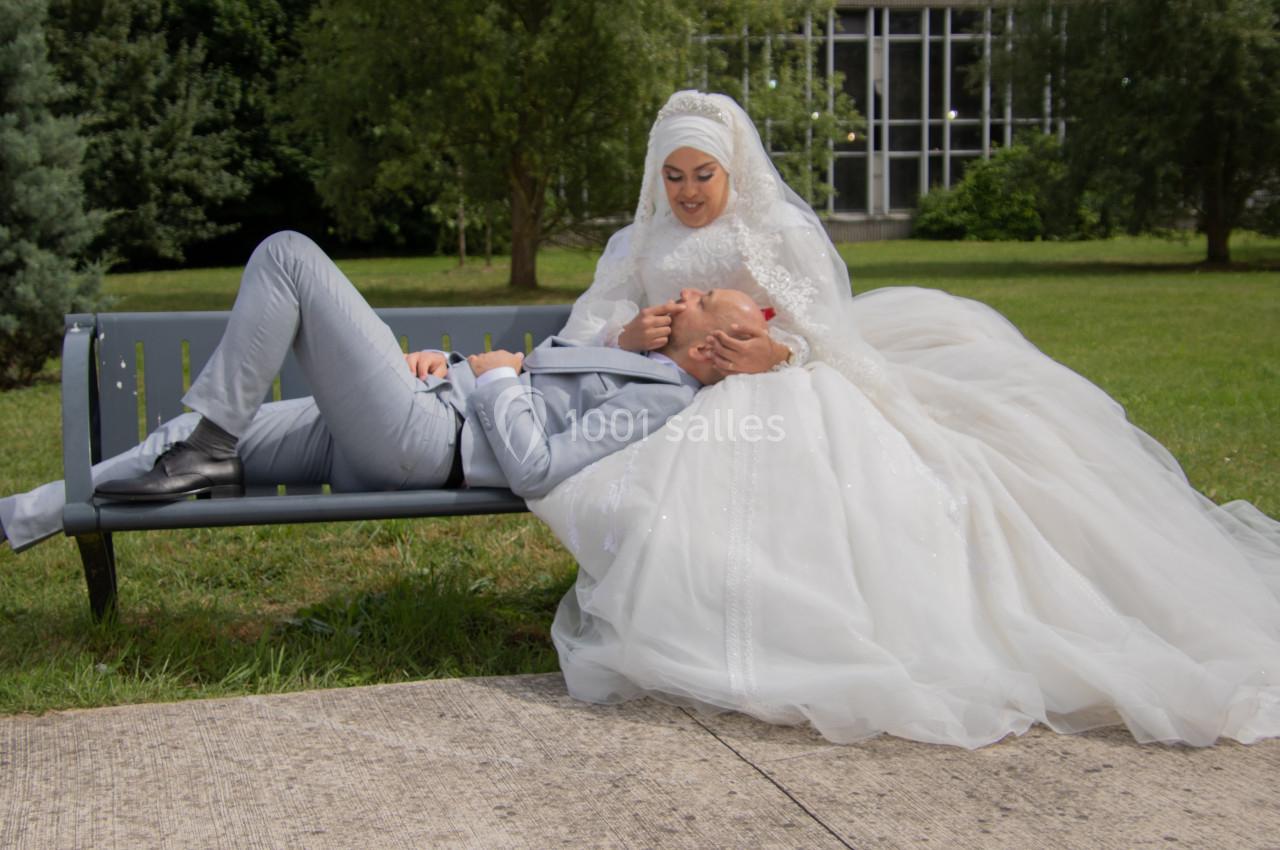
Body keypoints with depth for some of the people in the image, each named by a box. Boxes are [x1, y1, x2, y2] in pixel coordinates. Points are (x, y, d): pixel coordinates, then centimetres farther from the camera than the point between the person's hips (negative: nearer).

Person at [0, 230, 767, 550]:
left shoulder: (663, 401, -12)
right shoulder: (633, 365, 19)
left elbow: (533, 469, -24)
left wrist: (496, 378, -9)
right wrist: (442, 361, 10)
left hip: (417, 440, -10)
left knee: (288, 254, -13)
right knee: (197, 453, 9)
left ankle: (203, 442, -7)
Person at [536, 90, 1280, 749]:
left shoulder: (781, 226, 13)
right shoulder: (638, 245, 23)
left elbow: (827, 332, 4)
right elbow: (584, 332, 12)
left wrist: (776, 352, -18)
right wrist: (627, 335, -12)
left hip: (782, 393, -2)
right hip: (684, 410, 3)